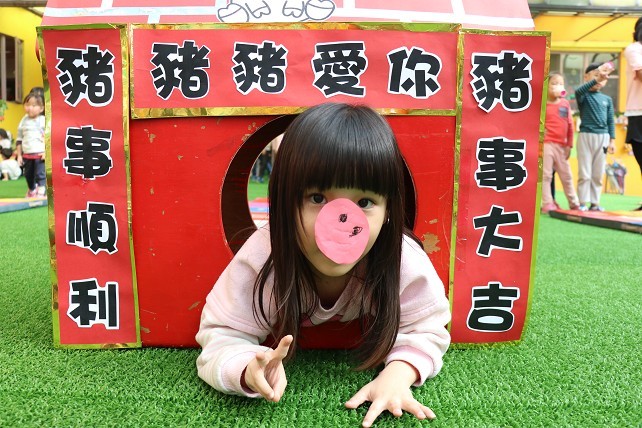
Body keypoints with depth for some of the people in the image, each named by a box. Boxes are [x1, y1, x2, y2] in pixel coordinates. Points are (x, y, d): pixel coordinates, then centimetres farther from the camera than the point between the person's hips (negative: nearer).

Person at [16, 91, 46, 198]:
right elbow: (19, 139, 15)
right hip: (27, 154, 6)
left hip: (40, 154, -6)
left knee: (40, 175, -8)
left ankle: (40, 192, -4)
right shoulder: (24, 121, 9)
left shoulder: (44, 121, -4)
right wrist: (19, 155, 12)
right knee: (28, 175, 18)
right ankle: (31, 190, 39)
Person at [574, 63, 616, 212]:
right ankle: (583, 202, 4)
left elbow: (611, 121, 12)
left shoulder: (607, 99, 11)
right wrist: (596, 79, -36)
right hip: (586, 136, -4)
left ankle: (595, 202, 14)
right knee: (584, 173, -2)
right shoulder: (584, 96, 0)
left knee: (598, 174, 7)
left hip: (602, 137, 4)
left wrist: (612, 140, 5)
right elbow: (578, 91, -26)